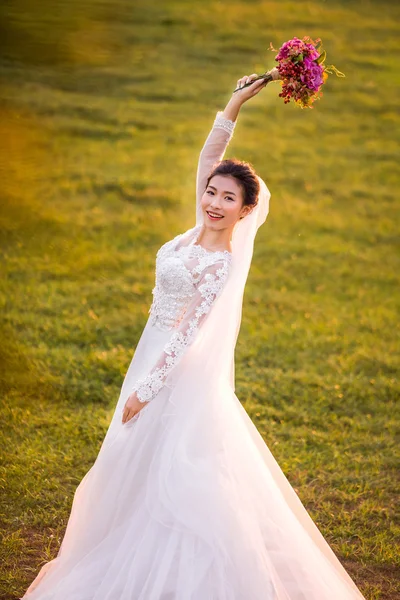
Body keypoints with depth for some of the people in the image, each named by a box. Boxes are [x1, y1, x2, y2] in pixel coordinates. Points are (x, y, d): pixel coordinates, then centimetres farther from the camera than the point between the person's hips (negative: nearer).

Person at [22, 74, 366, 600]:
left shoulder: (219, 265, -24)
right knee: (142, 474, 18)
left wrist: (144, 392, -20)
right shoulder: (201, 230, -3)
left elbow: (186, 334, -23)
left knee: (164, 477, 0)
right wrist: (234, 107, -3)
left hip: (179, 377, -9)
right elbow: (207, 161, 5)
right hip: (158, 359, 9)